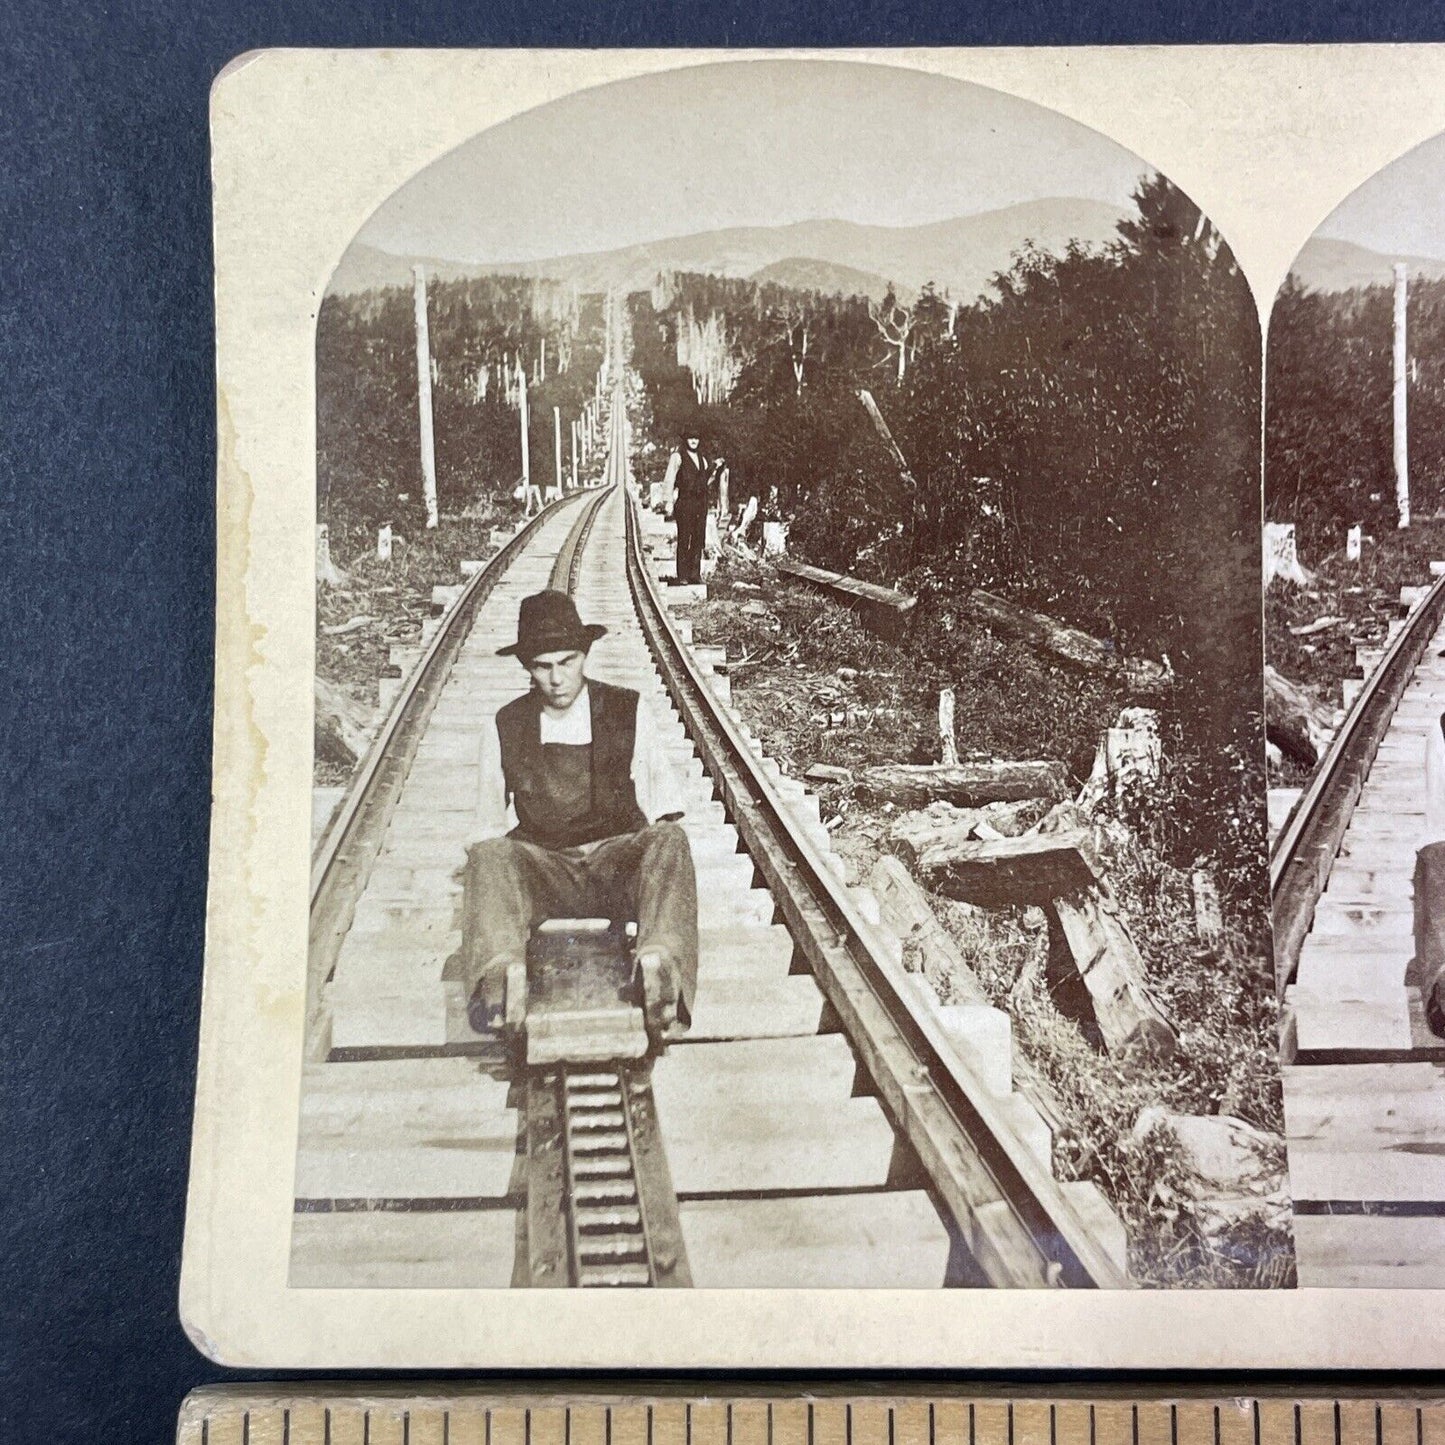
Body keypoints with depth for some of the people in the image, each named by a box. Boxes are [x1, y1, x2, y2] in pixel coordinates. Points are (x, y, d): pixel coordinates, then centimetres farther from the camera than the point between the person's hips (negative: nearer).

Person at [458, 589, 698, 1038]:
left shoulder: (629, 712, 10)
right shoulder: (503, 729, 11)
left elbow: (664, 813, 15)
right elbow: (486, 828, 15)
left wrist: (659, 850, -3)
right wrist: (490, 882, -3)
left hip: (619, 859, 0)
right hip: (541, 867, 0)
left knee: (670, 840, -32)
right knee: (489, 855, -32)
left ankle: (658, 970, -55)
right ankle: (498, 976, -55)